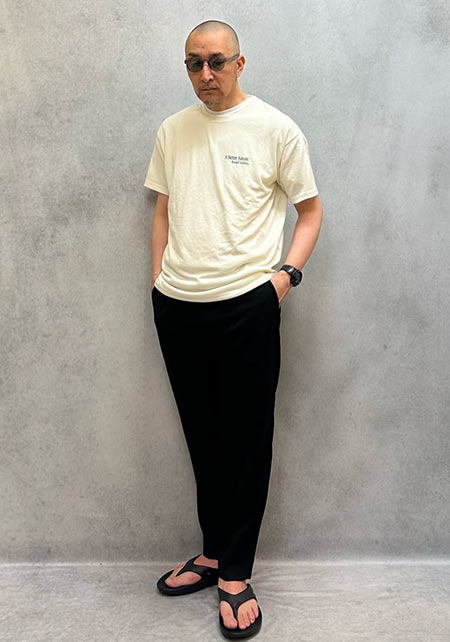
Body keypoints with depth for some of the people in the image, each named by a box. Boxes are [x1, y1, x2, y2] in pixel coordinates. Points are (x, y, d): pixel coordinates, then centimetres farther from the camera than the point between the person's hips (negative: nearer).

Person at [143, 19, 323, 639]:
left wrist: (288, 273, -8)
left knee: (247, 441, 4)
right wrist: (159, 275, 9)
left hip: (246, 304, -4)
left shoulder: (276, 129, 0)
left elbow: (311, 209, 4)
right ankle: (213, 553, 31)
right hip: (177, 305, 4)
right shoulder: (172, 130, 12)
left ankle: (235, 575, 18)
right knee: (203, 437, 14)